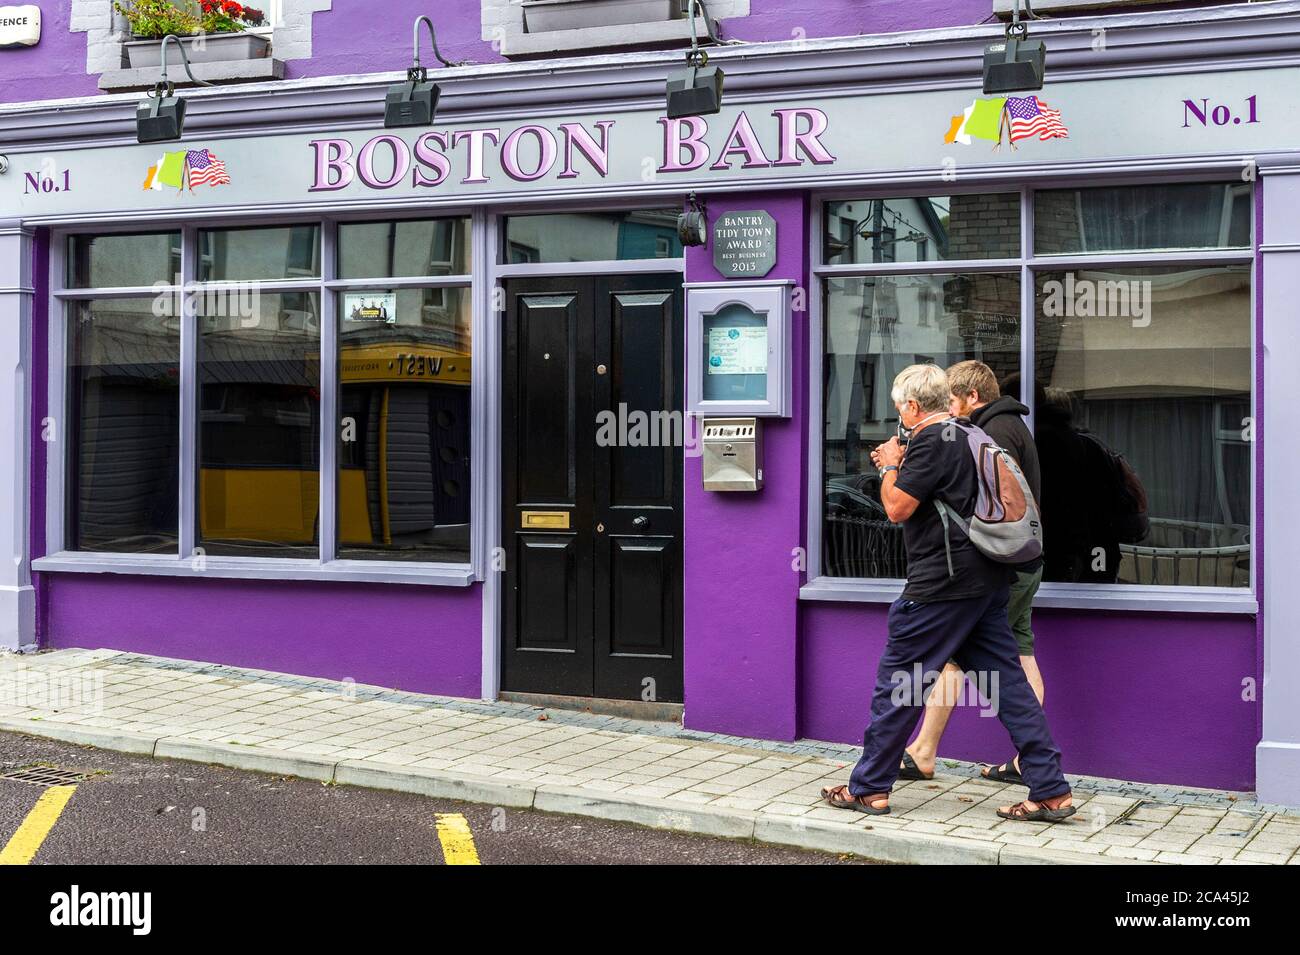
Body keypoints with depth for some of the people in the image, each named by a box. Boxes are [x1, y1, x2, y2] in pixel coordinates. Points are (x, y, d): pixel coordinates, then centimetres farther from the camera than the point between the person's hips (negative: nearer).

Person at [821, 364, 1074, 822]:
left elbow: (897, 509, -14)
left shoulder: (931, 442, -14)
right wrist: (900, 467, 22)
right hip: (987, 581, 9)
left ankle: (868, 788, 11)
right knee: (1007, 682, 7)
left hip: (941, 586, -9)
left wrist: (890, 466, 1)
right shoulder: (970, 437, 15)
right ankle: (1051, 792, 4)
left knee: (897, 681, 2)